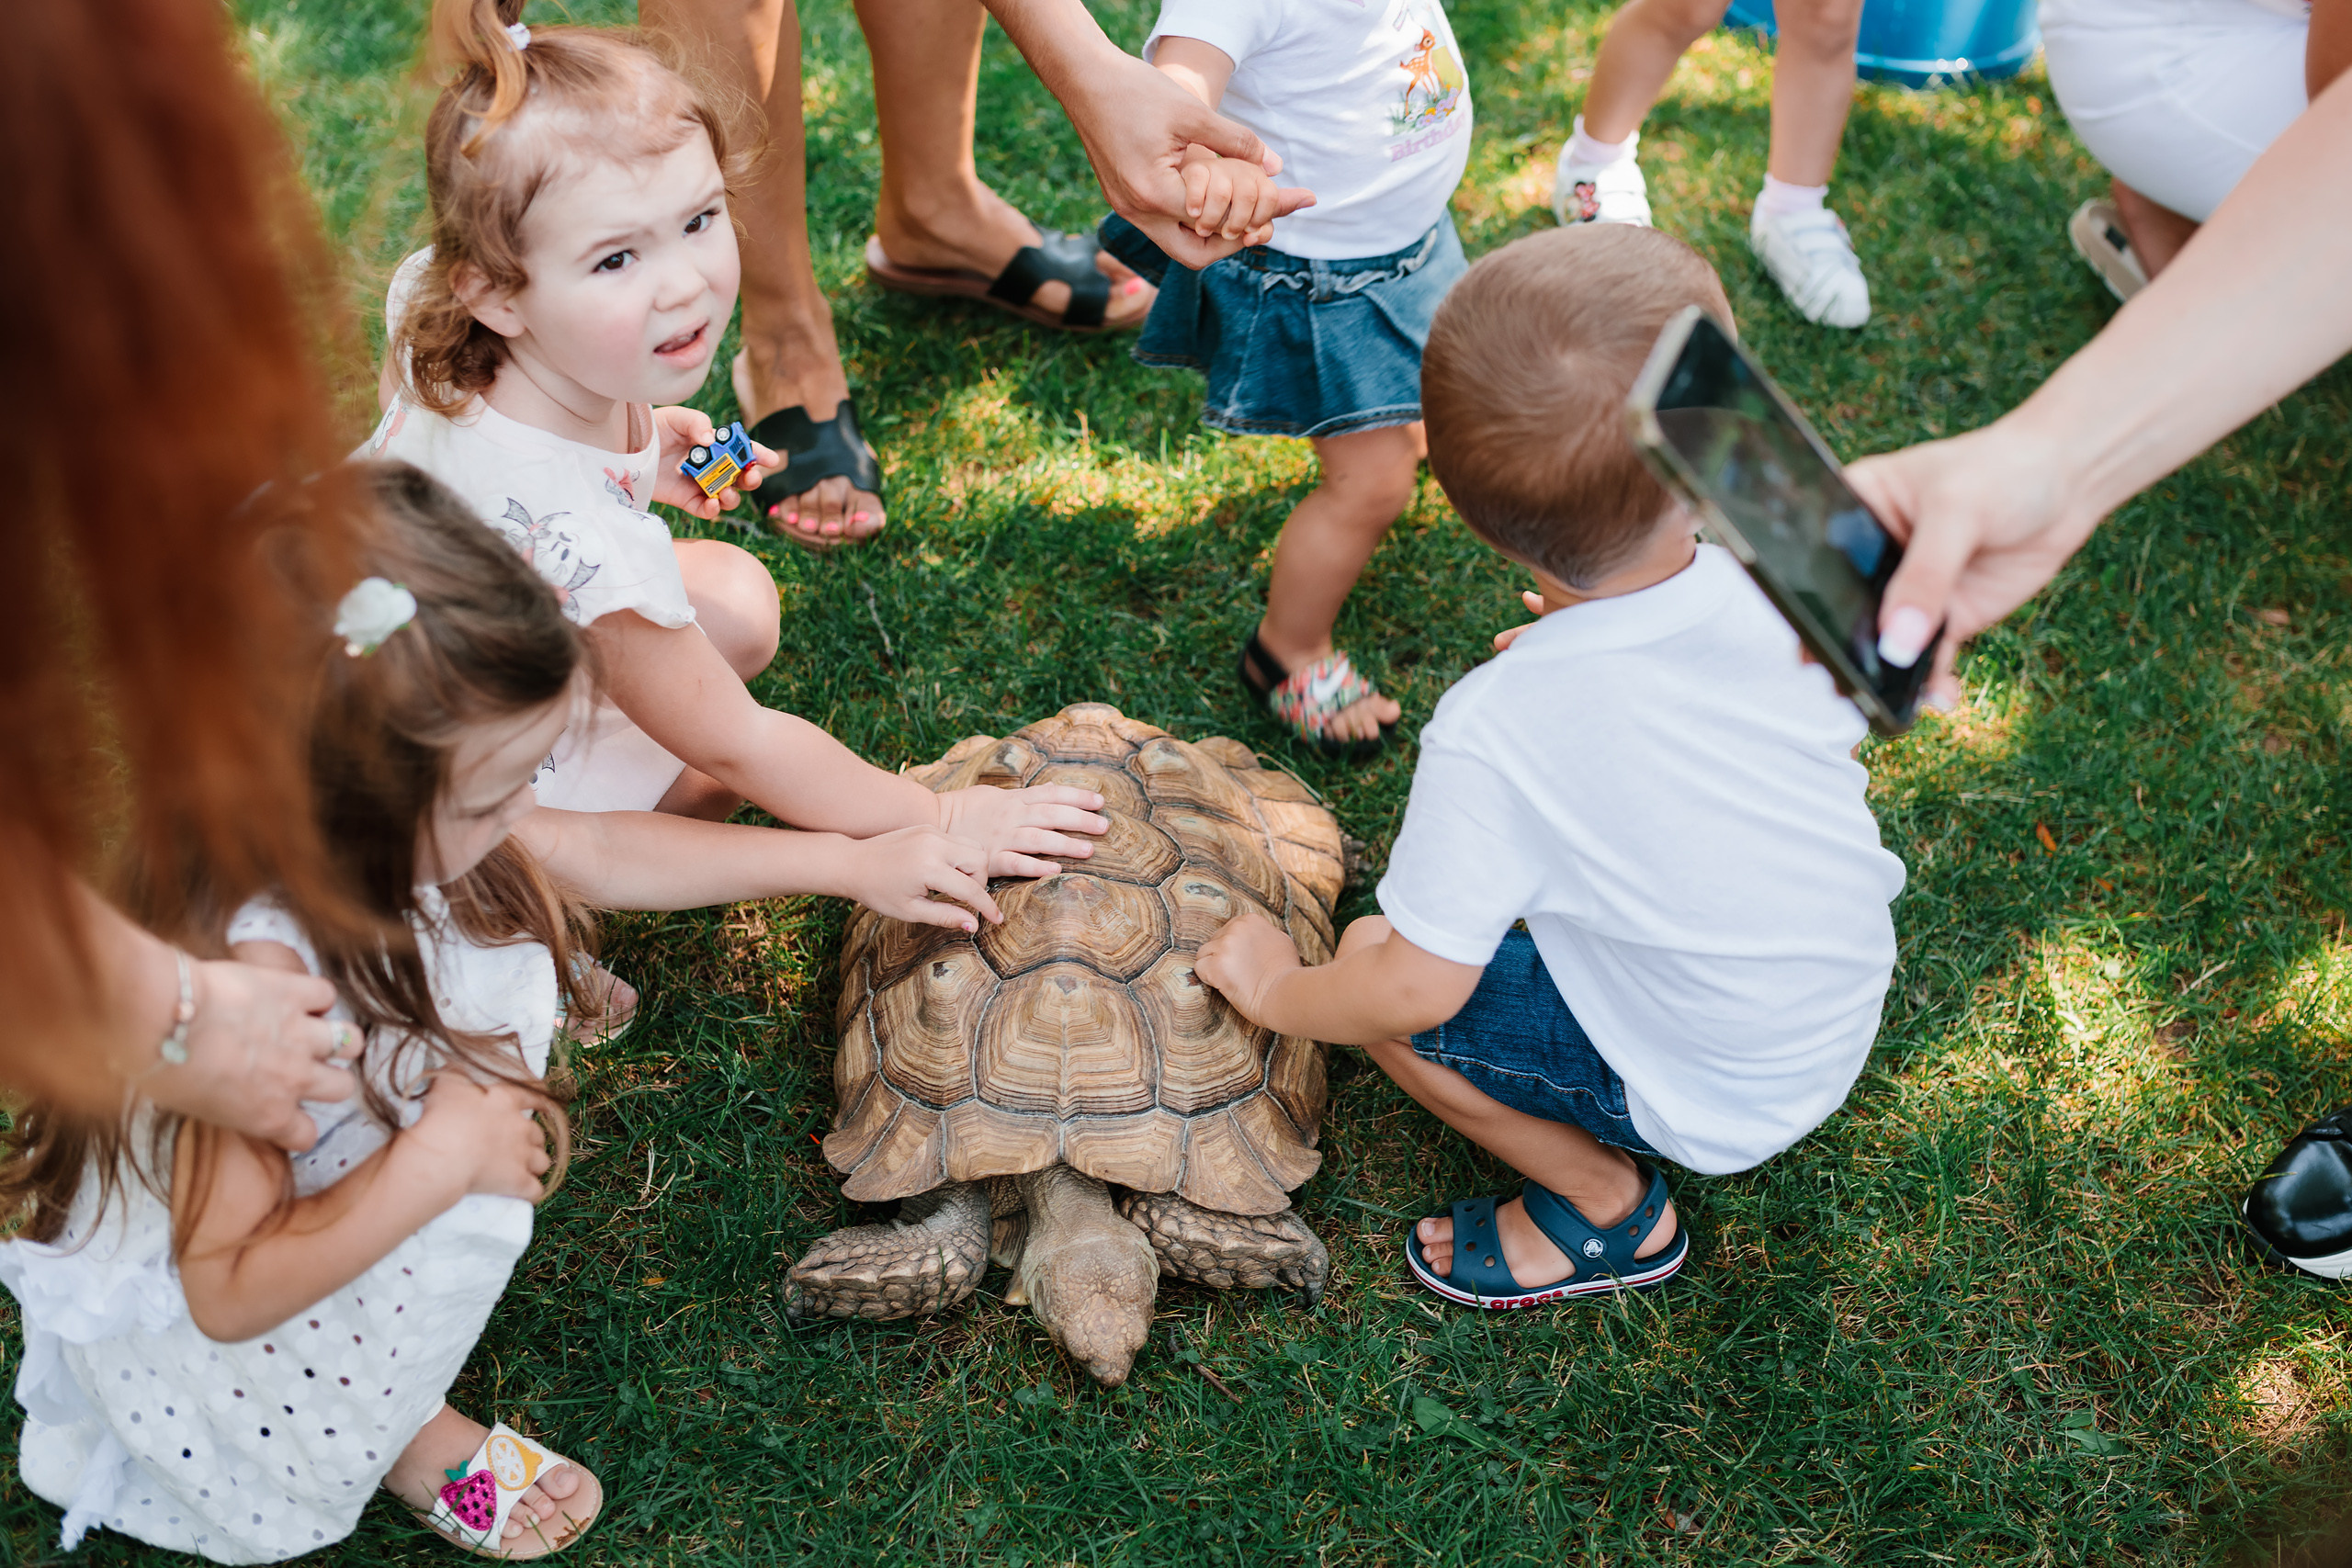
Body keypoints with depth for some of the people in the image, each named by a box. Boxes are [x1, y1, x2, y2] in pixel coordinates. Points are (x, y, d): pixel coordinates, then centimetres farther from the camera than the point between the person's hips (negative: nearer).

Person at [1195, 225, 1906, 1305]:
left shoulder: (1493, 734, -31)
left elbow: (1417, 989, -25)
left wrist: (1275, 993, -3)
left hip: (1711, 1099, -5)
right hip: (1854, 1009, 5)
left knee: (1371, 963, -2)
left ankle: (1607, 1202, 9)